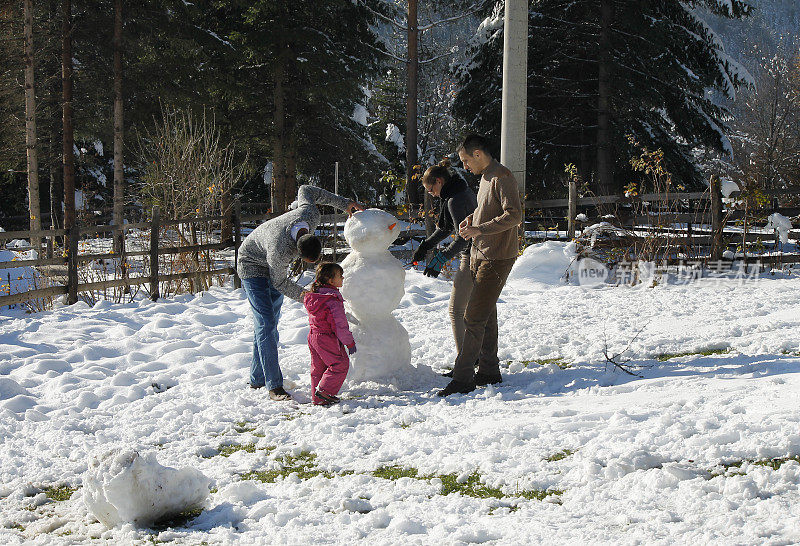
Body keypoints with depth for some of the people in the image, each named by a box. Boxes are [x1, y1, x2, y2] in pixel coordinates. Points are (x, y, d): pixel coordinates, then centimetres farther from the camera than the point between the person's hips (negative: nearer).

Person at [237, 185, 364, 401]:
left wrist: (344, 203, -3)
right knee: (266, 324, -16)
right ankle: (274, 386, -18)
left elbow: (305, 190, -5)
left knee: (269, 323, 10)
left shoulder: (311, 215, -27)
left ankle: (257, 379, 19)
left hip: (275, 268, 8)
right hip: (253, 266, -8)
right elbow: (279, 282, -22)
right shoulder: (280, 251, -42)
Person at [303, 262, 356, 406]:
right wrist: (349, 342, -13)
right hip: (327, 338, -9)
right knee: (340, 364, 3)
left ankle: (317, 398, 20)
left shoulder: (313, 296, 7)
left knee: (318, 367, 16)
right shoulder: (333, 300, -21)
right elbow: (340, 324, -21)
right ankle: (324, 391, -1)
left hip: (313, 336, 9)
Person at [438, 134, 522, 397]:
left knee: (474, 317, -12)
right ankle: (489, 370, 23)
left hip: (497, 258, -10)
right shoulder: (485, 177, 15)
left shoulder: (501, 178, -15)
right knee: (486, 314, 14)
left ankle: (463, 377, -11)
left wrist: (479, 229, -24)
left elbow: (514, 215, -24)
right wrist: (471, 218, 12)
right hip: (480, 254, 10)